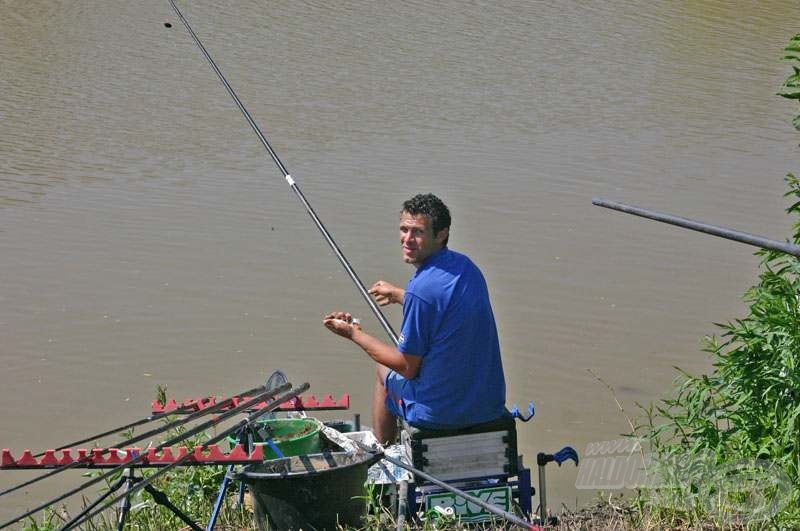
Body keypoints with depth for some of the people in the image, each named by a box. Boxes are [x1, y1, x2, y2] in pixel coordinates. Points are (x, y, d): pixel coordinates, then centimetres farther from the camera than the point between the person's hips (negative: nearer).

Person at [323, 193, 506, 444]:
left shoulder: (421, 289, -24)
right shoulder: (465, 265, 1)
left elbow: (408, 368, -15)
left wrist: (354, 334, -4)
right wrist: (399, 295, 35)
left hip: (440, 412, -7)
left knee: (384, 370, 24)